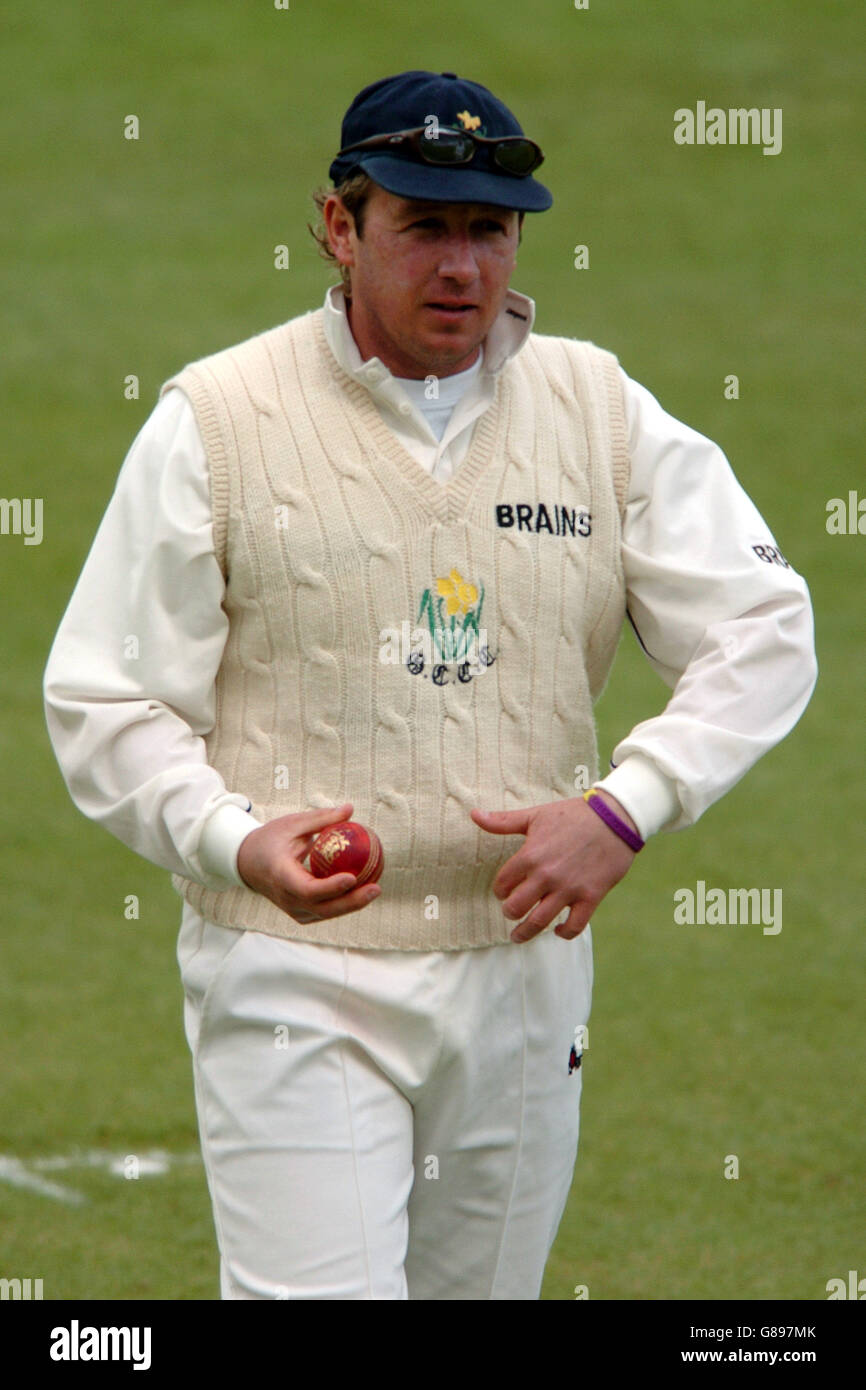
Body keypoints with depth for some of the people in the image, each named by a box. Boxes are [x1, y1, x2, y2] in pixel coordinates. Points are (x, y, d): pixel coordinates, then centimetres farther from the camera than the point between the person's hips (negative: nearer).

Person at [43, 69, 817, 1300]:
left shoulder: (601, 409, 5)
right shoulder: (216, 421, -4)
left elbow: (762, 633, 5)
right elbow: (104, 701, -3)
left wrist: (625, 809, -12)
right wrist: (235, 838, -23)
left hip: (523, 961, 4)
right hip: (296, 980, -4)